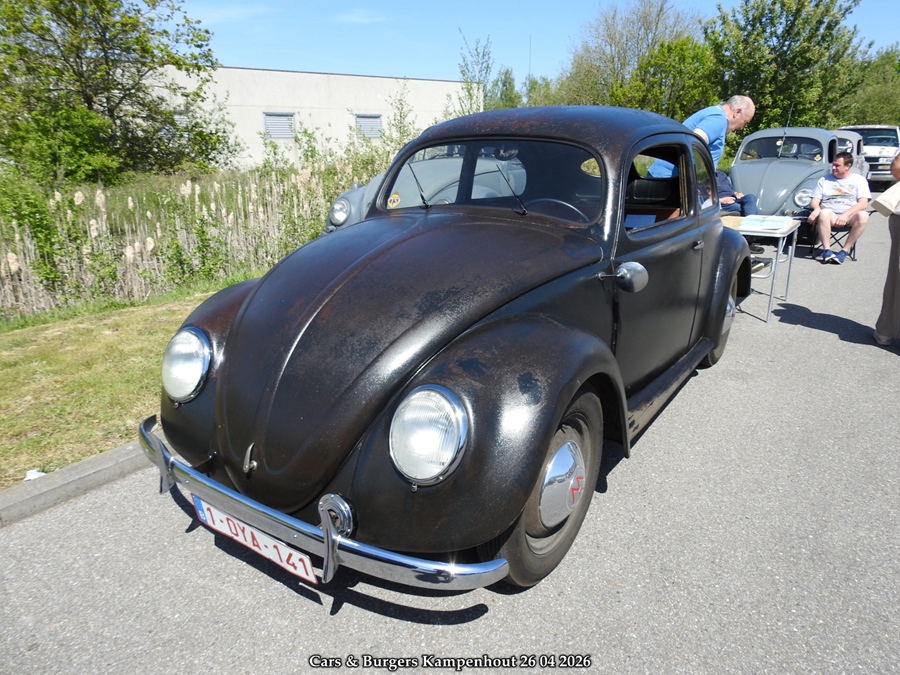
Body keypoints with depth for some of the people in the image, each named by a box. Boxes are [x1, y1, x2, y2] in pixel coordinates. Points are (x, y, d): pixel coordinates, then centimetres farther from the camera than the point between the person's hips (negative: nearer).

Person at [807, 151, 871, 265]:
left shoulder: (859, 180, 11)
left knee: (863, 215, -34)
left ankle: (844, 251, -28)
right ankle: (826, 250, -35)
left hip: (850, 217, 0)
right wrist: (816, 209, -16)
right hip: (830, 215, 0)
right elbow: (814, 201, 9)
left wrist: (846, 215, -18)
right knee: (824, 213, -36)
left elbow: (863, 203, -1)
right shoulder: (824, 180, 16)